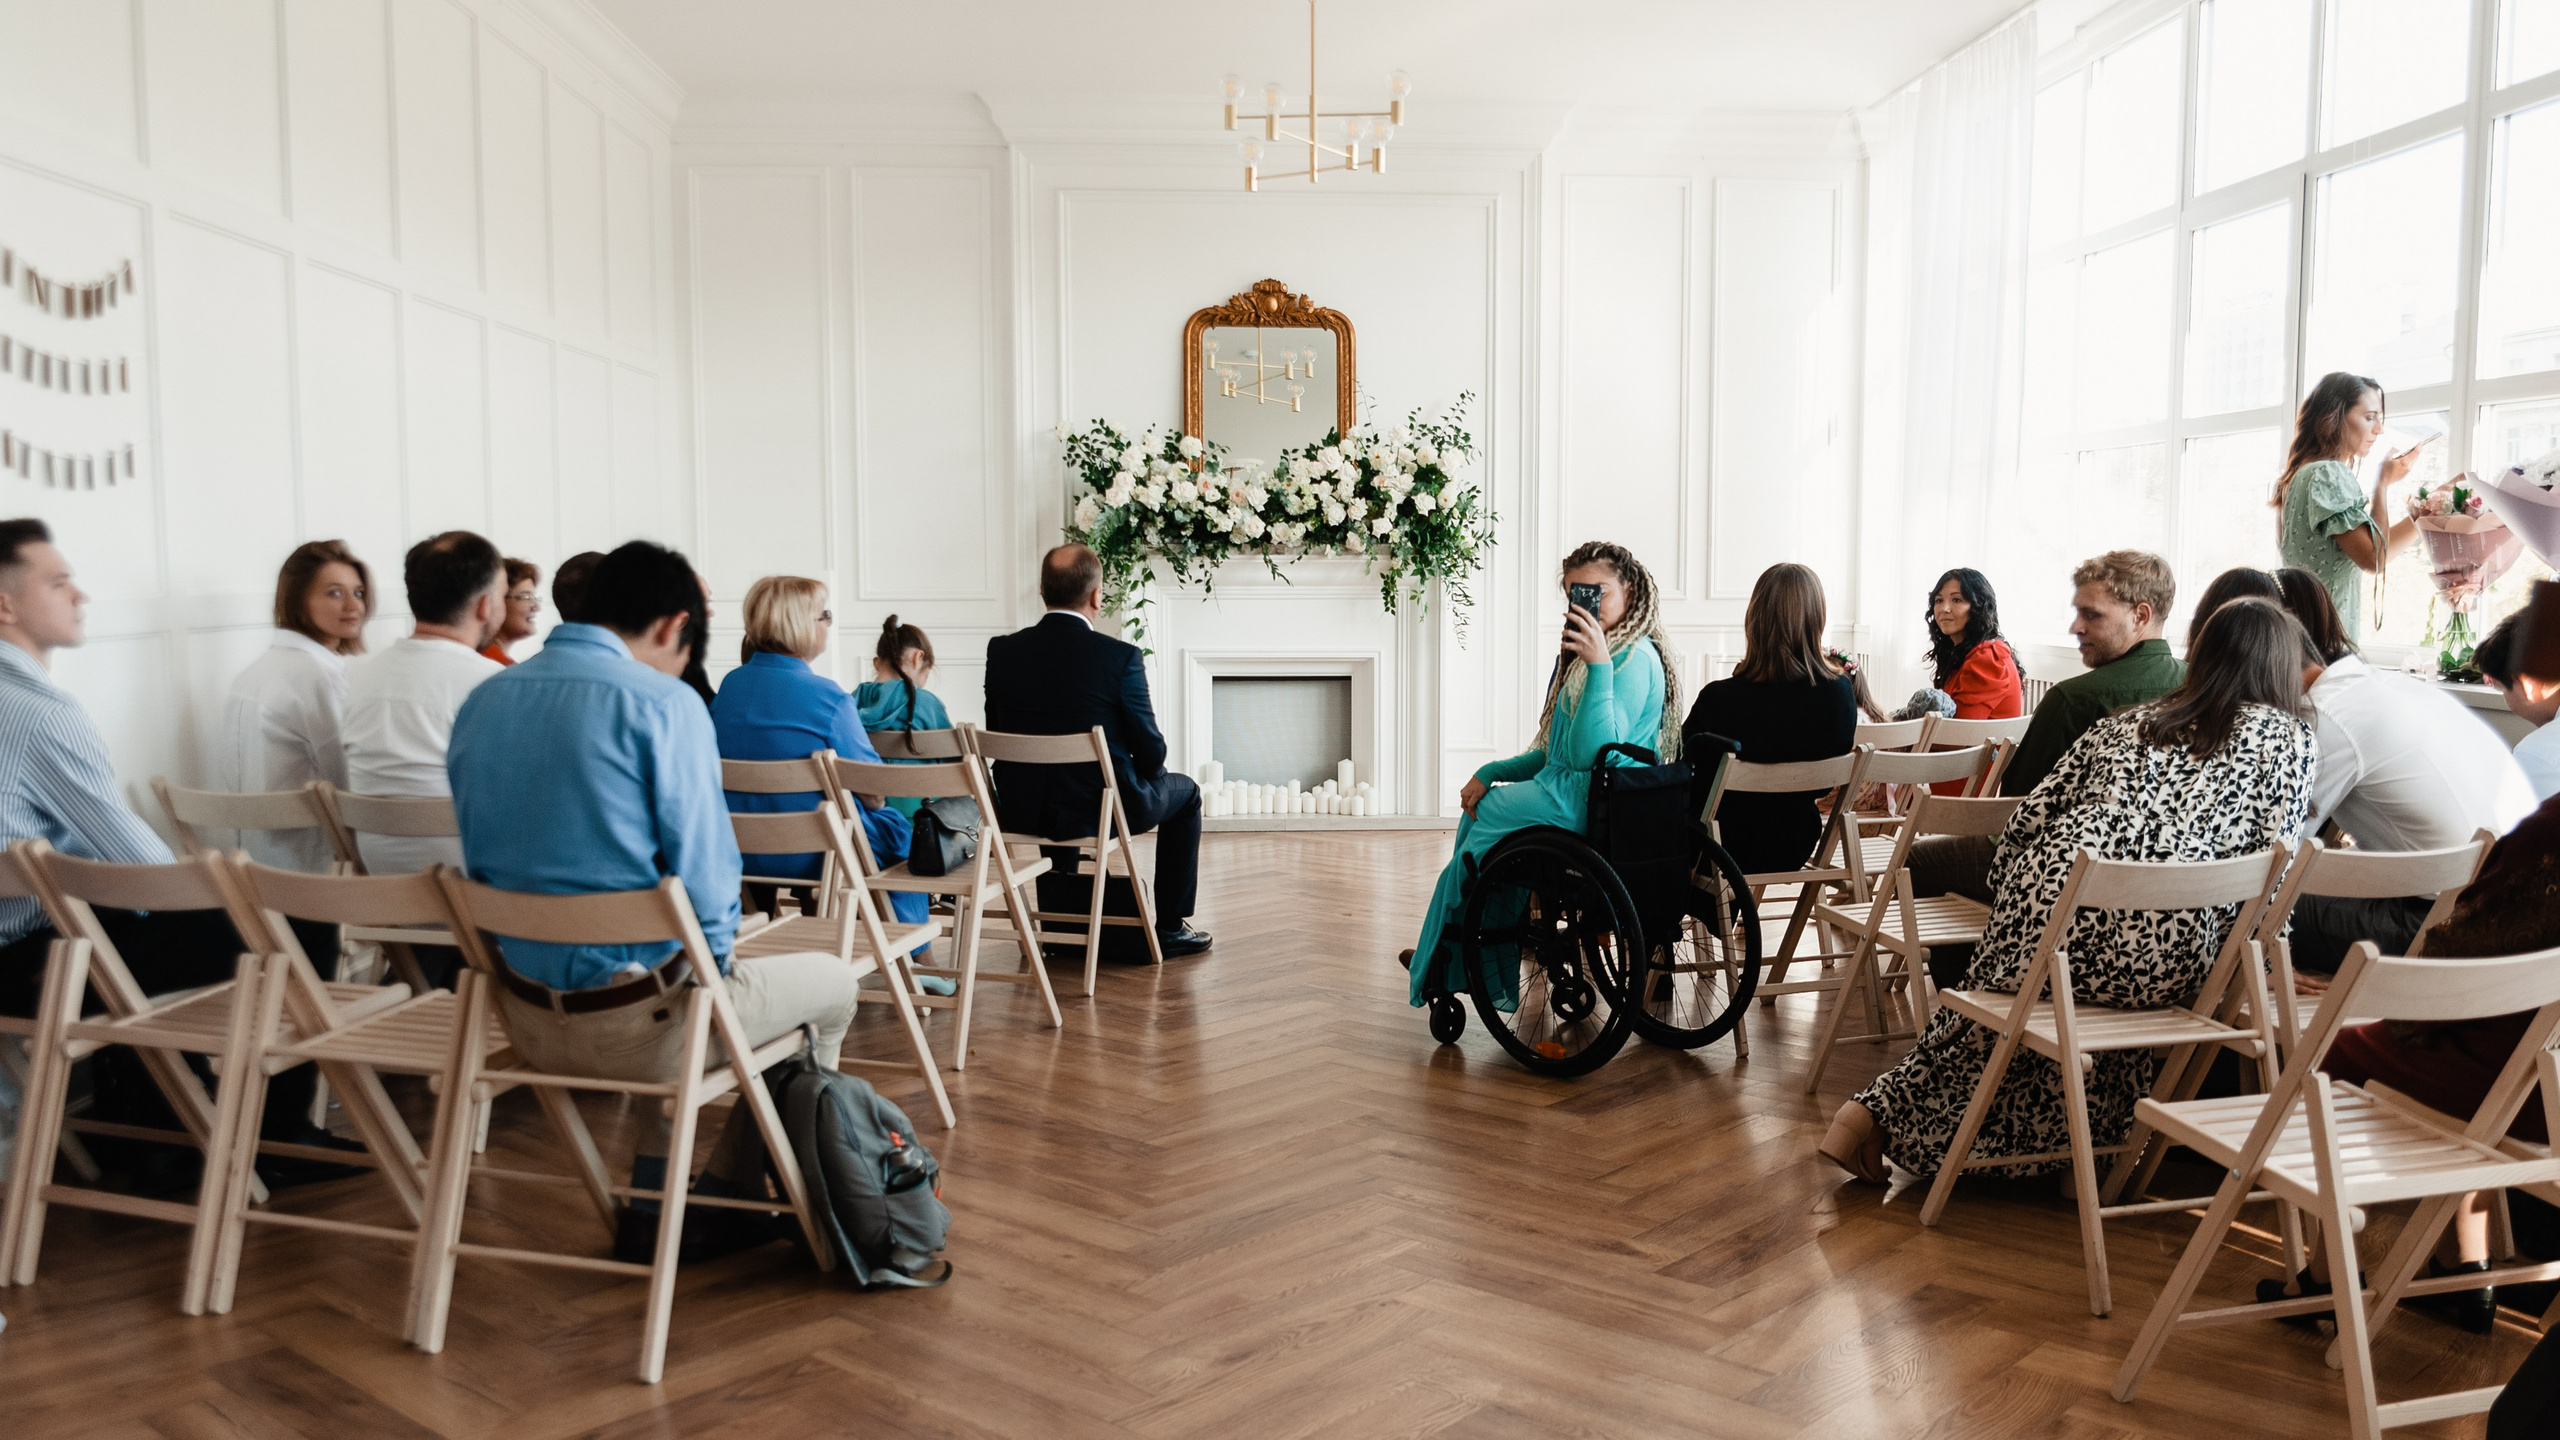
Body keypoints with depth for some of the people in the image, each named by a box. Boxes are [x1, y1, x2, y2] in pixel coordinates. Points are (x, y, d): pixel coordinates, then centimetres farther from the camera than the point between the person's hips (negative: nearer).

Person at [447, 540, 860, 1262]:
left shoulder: (480, 702, 6)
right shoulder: (663, 702, -16)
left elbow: (485, 859, 15)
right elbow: (702, 865, -16)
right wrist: (712, 960, 3)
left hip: (524, 1019, 8)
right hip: (635, 1021, -7)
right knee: (833, 983, 16)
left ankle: (654, 1197, 33)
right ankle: (723, 1196, 27)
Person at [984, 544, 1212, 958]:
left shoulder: (1001, 650, -6)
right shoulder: (1121, 657, -17)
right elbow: (1150, 749, -10)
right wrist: (1147, 769, 13)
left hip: (1020, 812, 5)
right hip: (1103, 809, -4)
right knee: (1184, 791, 25)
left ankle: (1071, 916, 47)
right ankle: (1171, 926, 27)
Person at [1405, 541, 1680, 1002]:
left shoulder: (1634, 659, -17)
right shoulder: (1597, 648, 15)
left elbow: (1590, 752, -29)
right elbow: (1557, 751, 19)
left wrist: (1599, 666, -34)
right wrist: (1491, 773, 13)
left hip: (1585, 805, -10)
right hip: (1572, 789, 10)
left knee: (1478, 814, 4)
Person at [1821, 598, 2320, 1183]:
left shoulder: (2126, 722, 25)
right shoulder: (2292, 739, 16)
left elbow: (2028, 820, 18)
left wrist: (2016, 912, 27)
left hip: (2048, 914, 3)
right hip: (2156, 948, -3)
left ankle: (1879, 1110, 25)